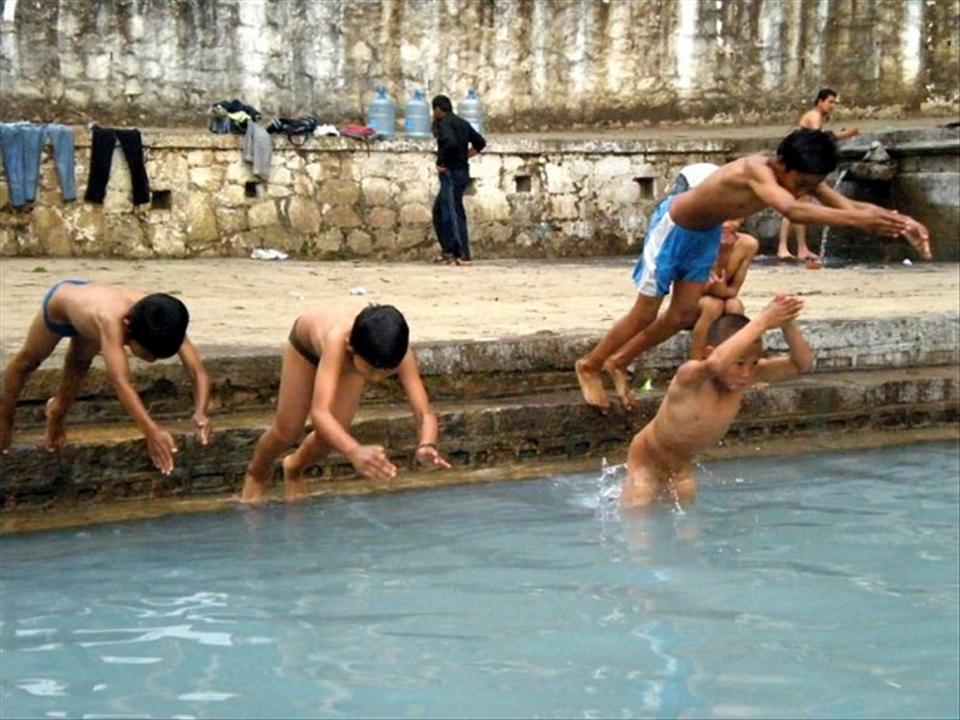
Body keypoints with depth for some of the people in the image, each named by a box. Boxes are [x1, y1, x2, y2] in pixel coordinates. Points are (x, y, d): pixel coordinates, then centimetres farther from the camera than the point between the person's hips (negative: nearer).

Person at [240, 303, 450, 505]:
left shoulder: (399, 352, -41)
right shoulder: (337, 340, -51)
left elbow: (425, 414, -44)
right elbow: (319, 412, -60)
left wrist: (426, 446, -67)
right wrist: (354, 451, -78)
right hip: (307, 343, -2)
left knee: (333, 433, -7)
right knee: (288, 430, 1)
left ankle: (295, 468, 30)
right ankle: (257, 472, 37)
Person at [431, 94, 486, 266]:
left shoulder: (444, 123, -11)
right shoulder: (462, 123, 16)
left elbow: (450, 143, -29)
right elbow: (480, 143, 19)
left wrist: (440, 162, -17)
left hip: (451, 173, -9)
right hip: (462, 172, 9)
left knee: (454, 214, -7)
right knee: (439, 211, 16)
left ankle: (464, 255, -9)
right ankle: (448, 250, 16)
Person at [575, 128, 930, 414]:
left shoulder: (801, 175, -18)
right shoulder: (756, 170, -41)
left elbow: (847, 205, -24)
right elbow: (793, 211, -59)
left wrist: (898, 221, -40)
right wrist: (858, 220, -66)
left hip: (707, 232, 8)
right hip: (674, 226, -8)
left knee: (683, 316, 8)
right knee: (645, 314, 2)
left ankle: (618, 363, 28)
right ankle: (589, 365, 23)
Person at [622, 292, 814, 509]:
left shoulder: (749, 375, -18)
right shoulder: (691, 377, -37)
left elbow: (802, 364, -23)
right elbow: (716, 363, -62)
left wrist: (787, 325, -41)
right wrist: (762, 322, -59)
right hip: (646, 460, -6)